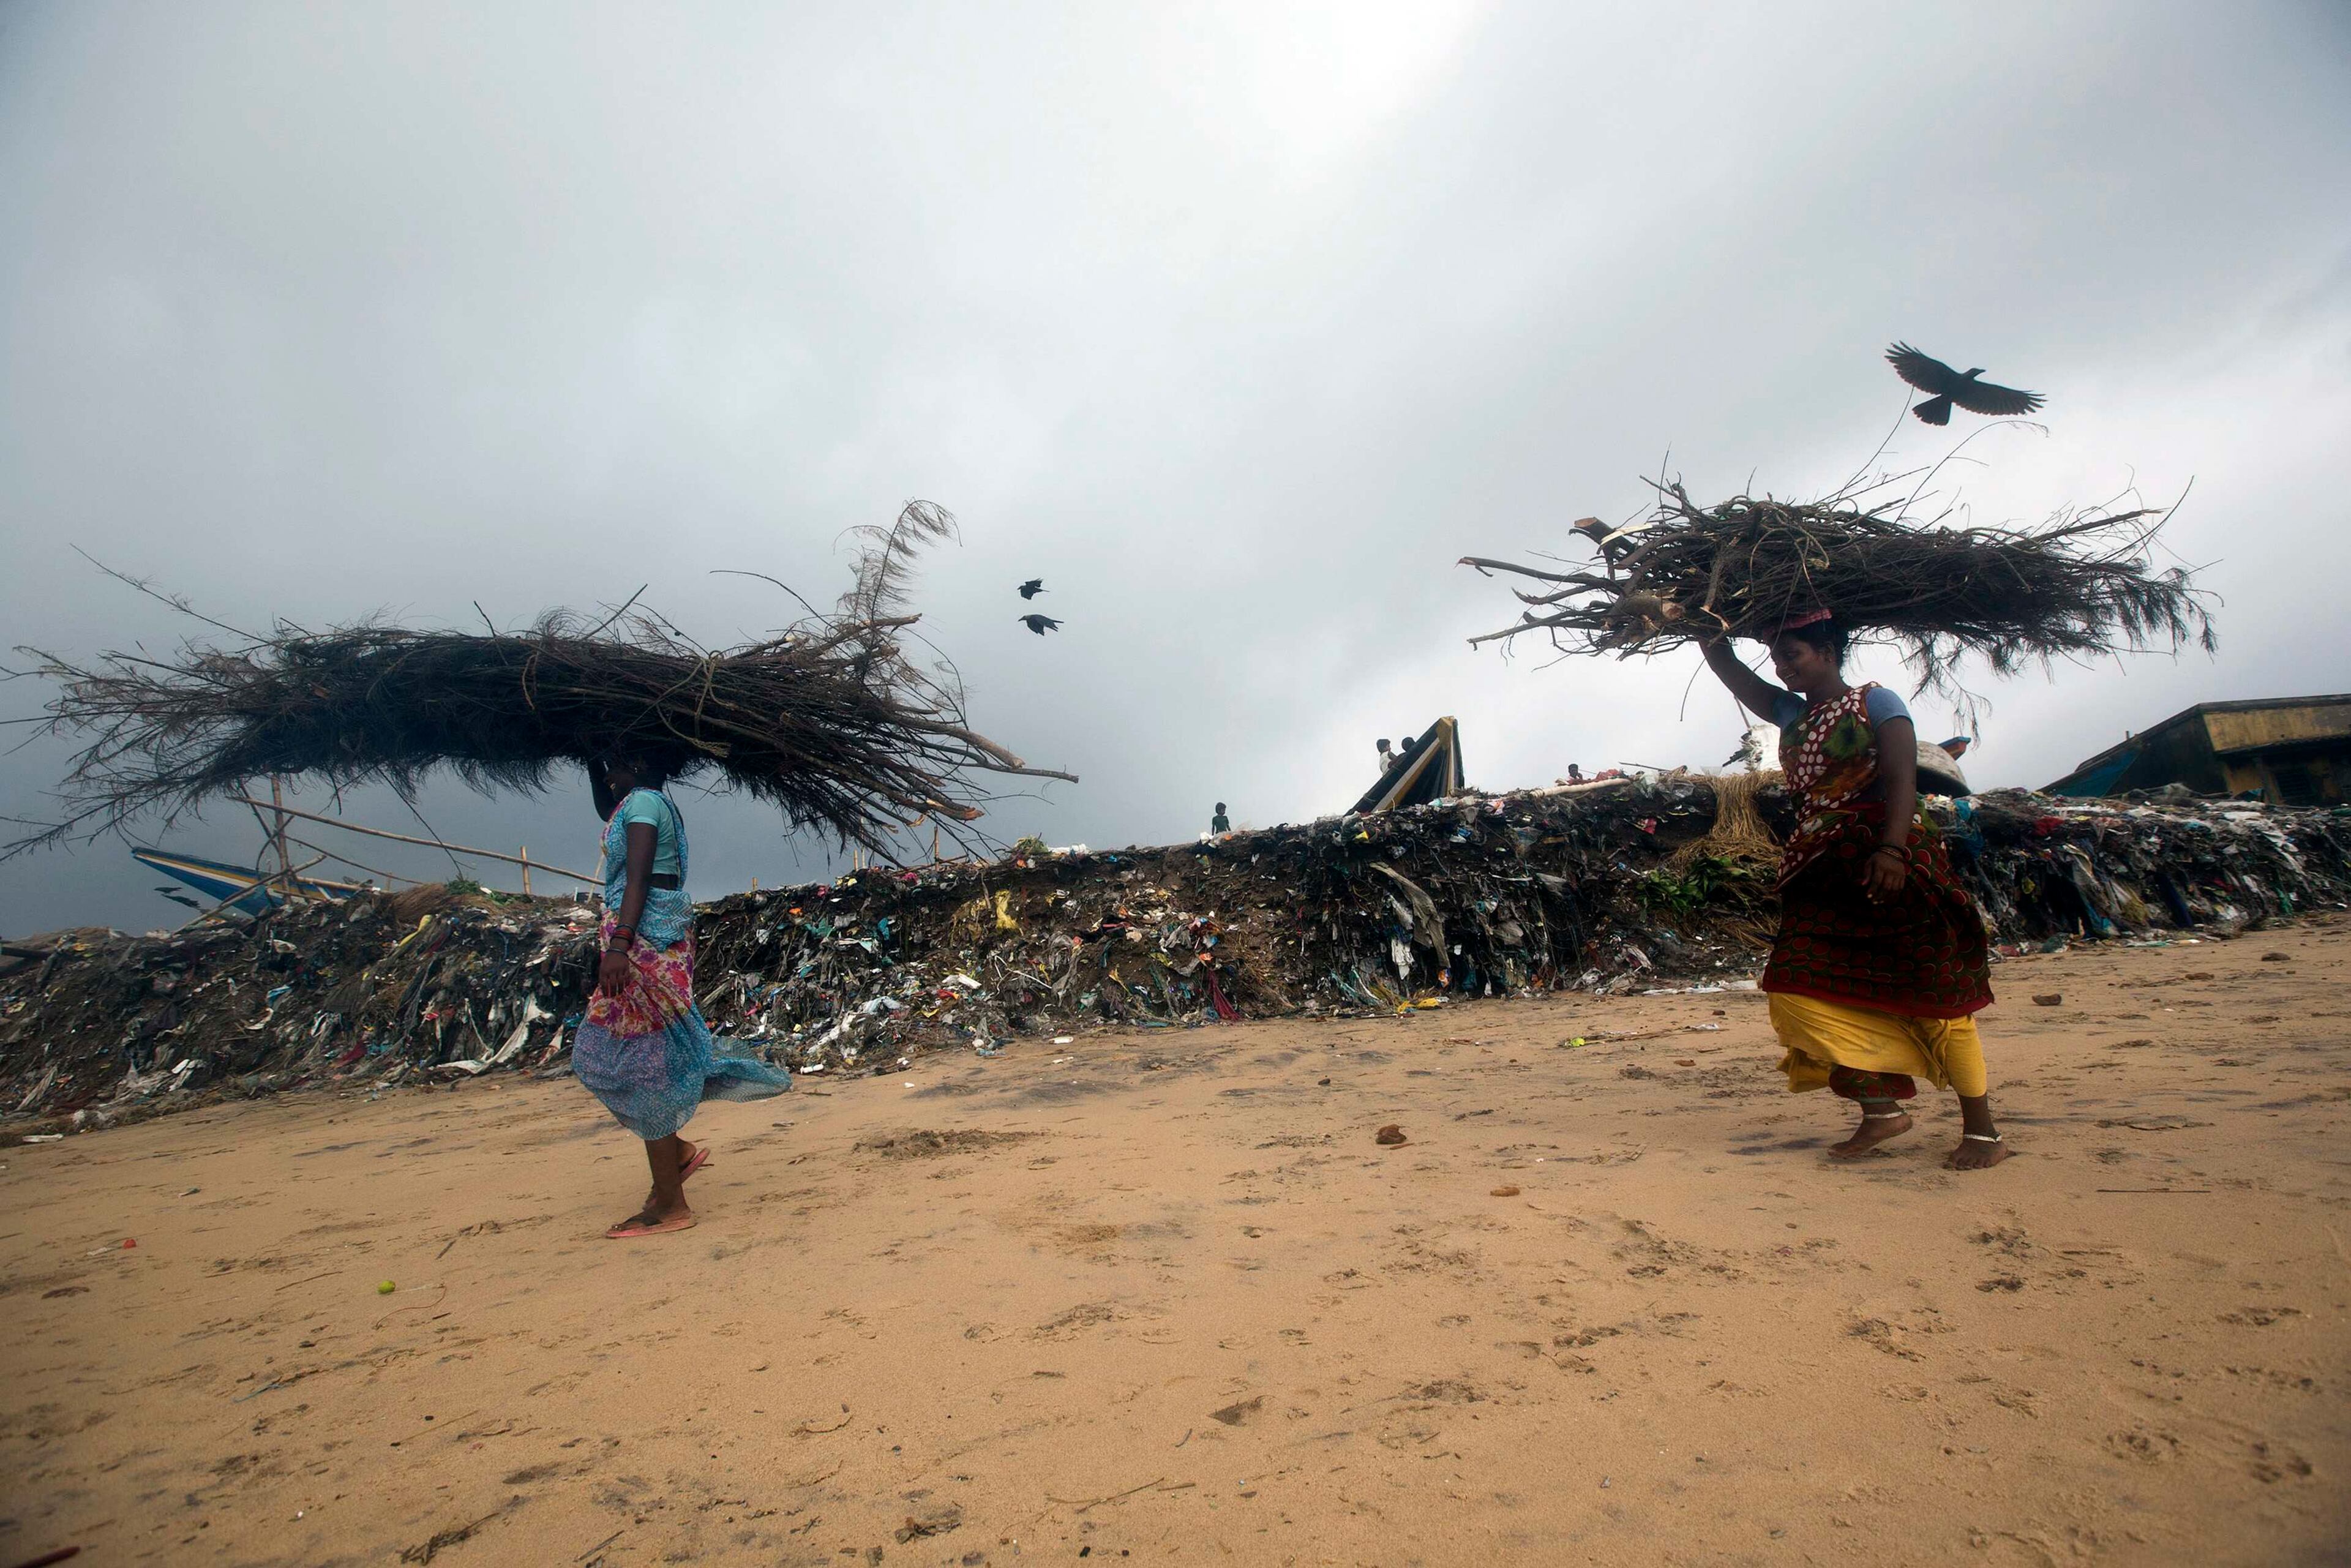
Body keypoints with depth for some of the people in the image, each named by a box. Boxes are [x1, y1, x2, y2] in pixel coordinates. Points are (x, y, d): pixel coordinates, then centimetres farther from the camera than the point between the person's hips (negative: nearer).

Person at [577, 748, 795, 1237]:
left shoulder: (642, 801, -10)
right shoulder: (658, 802, 18)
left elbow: (638, 879, -20)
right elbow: (607, 811, 41)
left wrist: (619, 944, -27)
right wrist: (594, 769, 29)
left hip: (645, 936, -10)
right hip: (664, 935, 10)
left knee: (639, 1063, -6)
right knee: (604, 1053, 17)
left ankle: (670, 1207, -1)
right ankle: (678, 1150, 22)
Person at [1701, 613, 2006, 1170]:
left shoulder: (1876, 703, 0)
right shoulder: (1789, 714, 17)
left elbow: (1902, 779, -13)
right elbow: (1725, 665, 15)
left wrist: (1891, 849, -26)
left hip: (1887, 865, -6)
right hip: (1821, 874, 6)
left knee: (1932, 992, -4)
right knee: (1798, 987, -4)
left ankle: (1982, 1129, 7)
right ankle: (1881, 1110, 4)